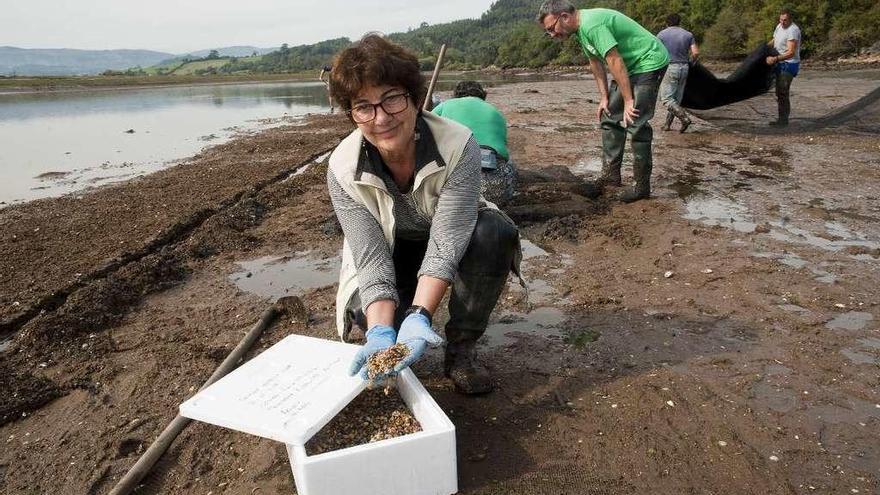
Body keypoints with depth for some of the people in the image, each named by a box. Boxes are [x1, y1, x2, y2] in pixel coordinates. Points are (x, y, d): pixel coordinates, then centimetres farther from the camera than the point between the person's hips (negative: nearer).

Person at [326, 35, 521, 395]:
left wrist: (419, 316, -47)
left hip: (452, 236, 0)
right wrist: (381, 331, -41)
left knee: (496, 232, -32)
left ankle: (461, 350, -13)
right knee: (365, 310, -28)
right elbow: (372, 259, -26)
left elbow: (445, 244, -34)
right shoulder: (343, 168, -26)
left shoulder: (459, 146, -32)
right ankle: (390, 326, 12)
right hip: (389, 250, 1)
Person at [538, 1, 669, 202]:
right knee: (609, 116, 10)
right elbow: (595, 62, 9)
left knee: (636, 123, -14)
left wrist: (628, 101, -26)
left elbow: (615, 62, -28)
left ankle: (641, 186, -6)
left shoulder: (592, 25, -26)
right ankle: (611, 174, 17)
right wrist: (604, 97, 5)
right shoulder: (581, 28, 4)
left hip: (650, 62, -10)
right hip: (631, 67, 10)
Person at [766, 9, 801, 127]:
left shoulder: (793, 30, -21)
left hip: (789, 64, -9)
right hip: (780, 64, 9)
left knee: (783, 92, -13)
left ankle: (784, 119, -8)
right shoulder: (779, 26, 6)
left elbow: (791, 53, -27)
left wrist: (775, 58, -37)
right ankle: (781, 118, 22)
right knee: (779, 92, 13)